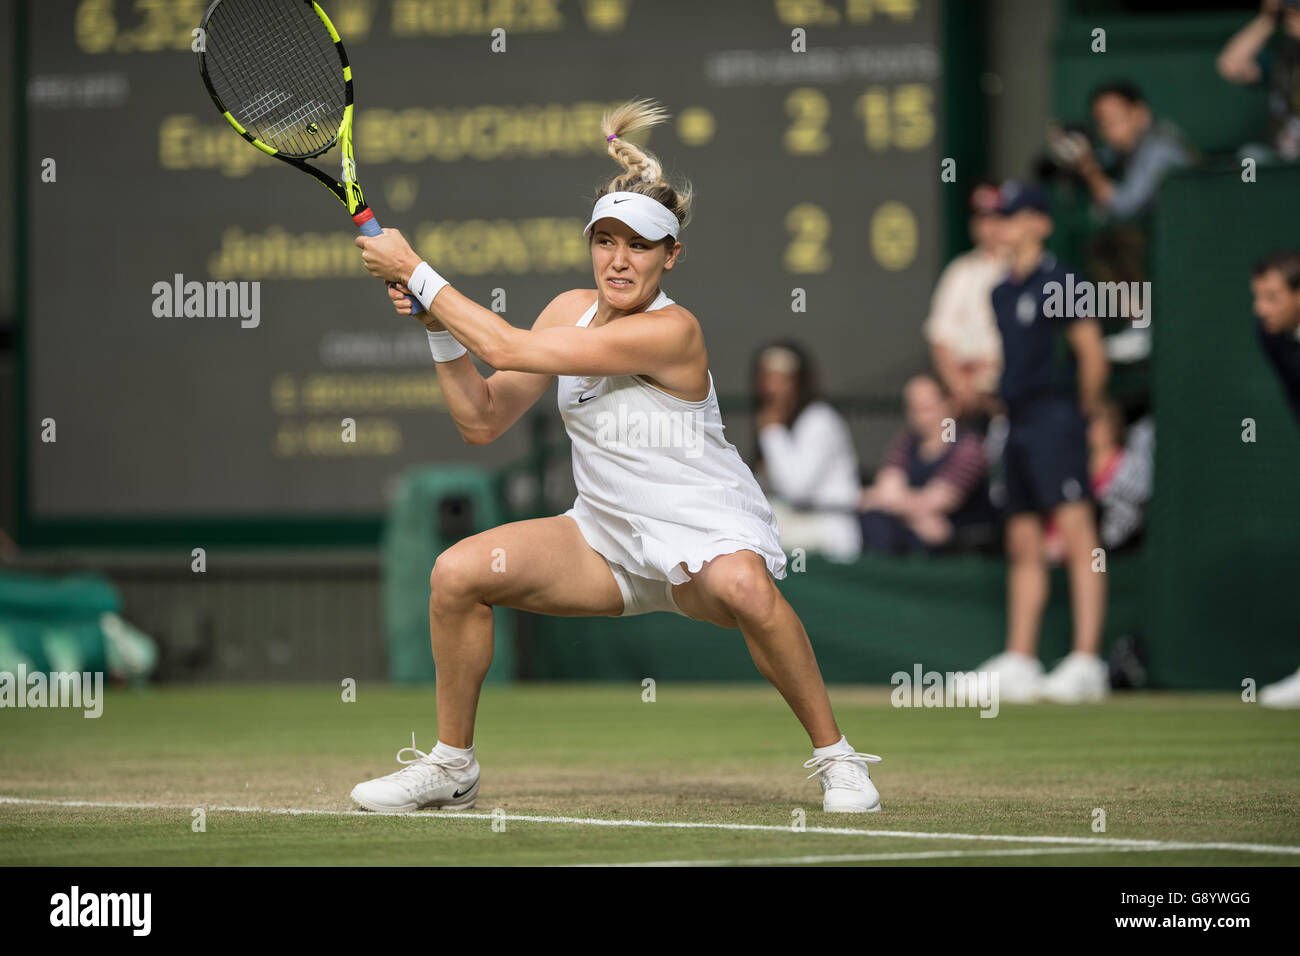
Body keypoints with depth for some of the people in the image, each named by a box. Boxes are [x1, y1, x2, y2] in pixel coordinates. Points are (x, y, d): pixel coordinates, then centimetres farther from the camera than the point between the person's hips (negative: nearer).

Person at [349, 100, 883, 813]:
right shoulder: (572, 310, 1)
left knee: (744, 587, -41)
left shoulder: (672, 331, -24)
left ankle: (835, 759, -23)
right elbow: (483, 419, 6)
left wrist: (416, 272, -19)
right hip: (607, 538, 7)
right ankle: (451, 767, 7)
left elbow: (510, 348, -26)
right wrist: (438, 327, -6)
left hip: (706, 538, -7)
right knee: (458, 573, -11)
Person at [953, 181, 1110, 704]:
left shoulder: (1056, 280, -9)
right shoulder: (1002, 292, 16)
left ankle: (1086, 660, -18)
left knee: (1077, 533, -13)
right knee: (1023, 543, 10)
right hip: (1018, 423, 9)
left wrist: (1085, 409, -2)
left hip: (1055, 416, -9)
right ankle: (1019, 662, 13)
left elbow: (1091, 351, -10)